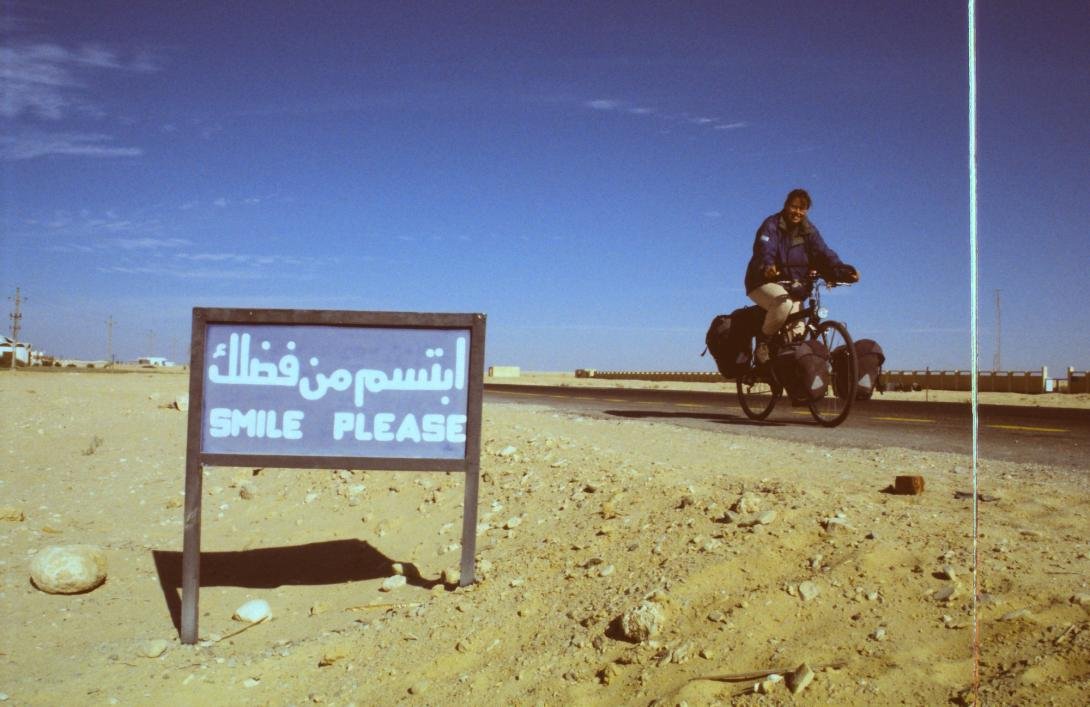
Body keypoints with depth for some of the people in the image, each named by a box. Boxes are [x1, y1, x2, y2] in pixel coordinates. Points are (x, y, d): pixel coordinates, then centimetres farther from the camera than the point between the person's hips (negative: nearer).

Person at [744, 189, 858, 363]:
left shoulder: (809, 231, 5)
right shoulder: (772, 225, -9)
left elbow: (824, 255, -9)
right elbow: (764, 249, -28)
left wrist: (844, 272, -28)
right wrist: (768, 265, -52)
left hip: (793, 288, 5)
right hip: (765, 282, -5)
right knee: (783, 304, -35)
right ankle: (762, 342, -14)